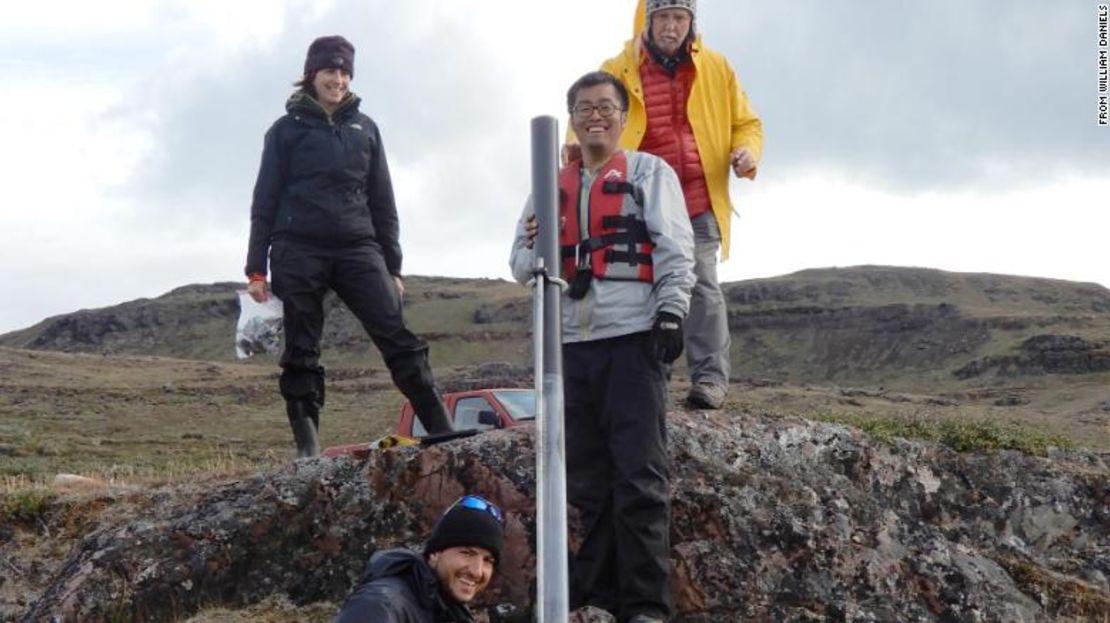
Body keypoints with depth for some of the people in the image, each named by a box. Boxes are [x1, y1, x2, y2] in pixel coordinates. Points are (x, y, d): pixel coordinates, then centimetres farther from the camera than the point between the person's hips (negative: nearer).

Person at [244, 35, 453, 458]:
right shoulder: (287, 129, 10)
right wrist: (256, 269, 0)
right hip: (298, 251, -1)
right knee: (301, 353, -1)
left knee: (398, 338, -11)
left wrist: (393, 267, 12)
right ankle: (308, 448, 3)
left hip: (357, 248, 1)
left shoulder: (364, 128, 17)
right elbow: (265, 201, 8)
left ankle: (444, 432, -14)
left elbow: (382, 201, 18)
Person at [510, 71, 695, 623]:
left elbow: (675, 249, -1)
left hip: (633, 337, -5)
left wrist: (671, 313, -14)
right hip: (573, 344, 5)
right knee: (588, 477, 6)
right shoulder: (551, 186, 20)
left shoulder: (650, 172, 8)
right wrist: (535, 250, -5)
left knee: (638, 474, -8)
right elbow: (522, 265, 18)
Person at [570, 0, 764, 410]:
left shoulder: (715, 68, 12)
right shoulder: (618, 71, 8)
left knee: (701, 282, -11)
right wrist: (576, 147, -19)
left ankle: (710, 377, -9)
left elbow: (746, 123, 17)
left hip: (699, 199, -1)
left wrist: (747, 152, -5)